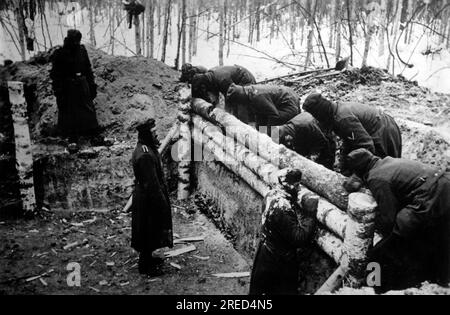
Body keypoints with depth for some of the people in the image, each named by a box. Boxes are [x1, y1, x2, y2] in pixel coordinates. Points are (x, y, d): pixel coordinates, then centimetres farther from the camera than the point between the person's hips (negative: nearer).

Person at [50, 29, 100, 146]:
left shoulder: (82, 50, 5)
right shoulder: (59, 54, -7)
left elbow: (88, 69, 13)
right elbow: (55, 74, -6)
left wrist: (92, 85, 10)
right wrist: (58, 91, -12)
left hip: (82, 86, 4)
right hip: (67, 88, -3)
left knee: (89, 110, 6)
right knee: (70, 115, 3)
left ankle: (95, 137, 14)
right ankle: (73, 139, 14)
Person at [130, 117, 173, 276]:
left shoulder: (146, 149, 5)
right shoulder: (144, 155, -27)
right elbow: (151, 183, -25)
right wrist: (162, 203, -19)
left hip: (146, 196, 10)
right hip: (148, 198, -10)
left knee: (150, 231, 22)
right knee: (148, 231, 4)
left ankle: (147, 258, 37)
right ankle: (145, 266, 19)